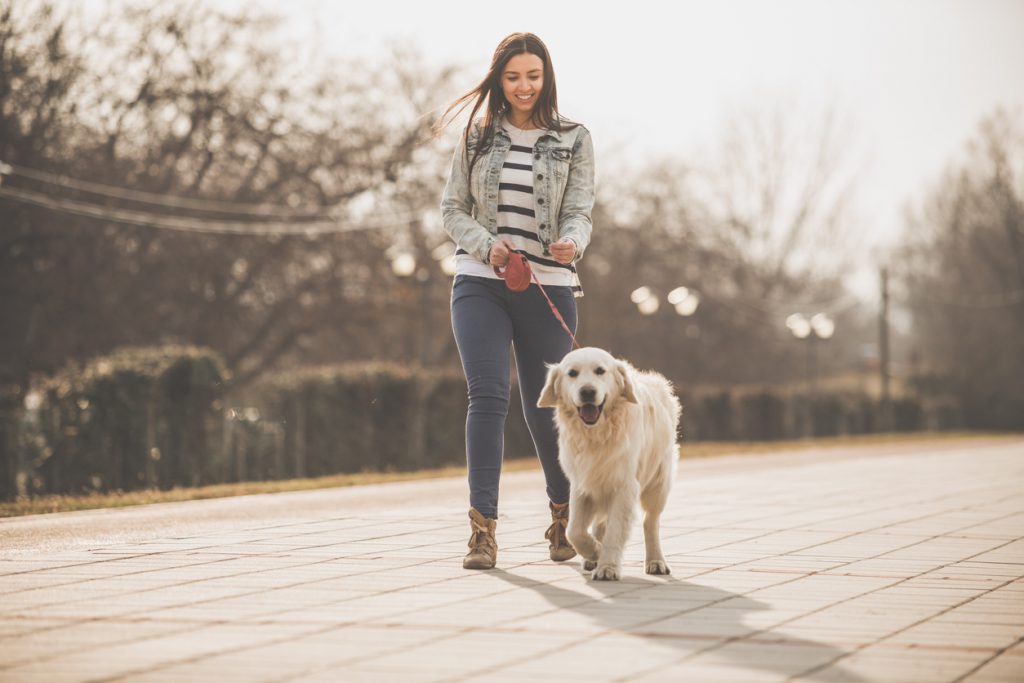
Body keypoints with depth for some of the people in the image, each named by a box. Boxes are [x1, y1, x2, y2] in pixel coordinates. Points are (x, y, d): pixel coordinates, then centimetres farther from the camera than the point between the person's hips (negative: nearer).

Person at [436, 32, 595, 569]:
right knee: (488, 395, -15)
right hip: (479, 283, 0)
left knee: (544, 406, 7)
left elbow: (579, 212, -2)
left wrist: (571, 242, -26)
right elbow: (452, 208, 8)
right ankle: (483, 529, -16)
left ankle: (564, 514, 31)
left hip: (547, 288, 0)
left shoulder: (574, 141, 6)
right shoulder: (477, 136, 9)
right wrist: (486, 244, -12)